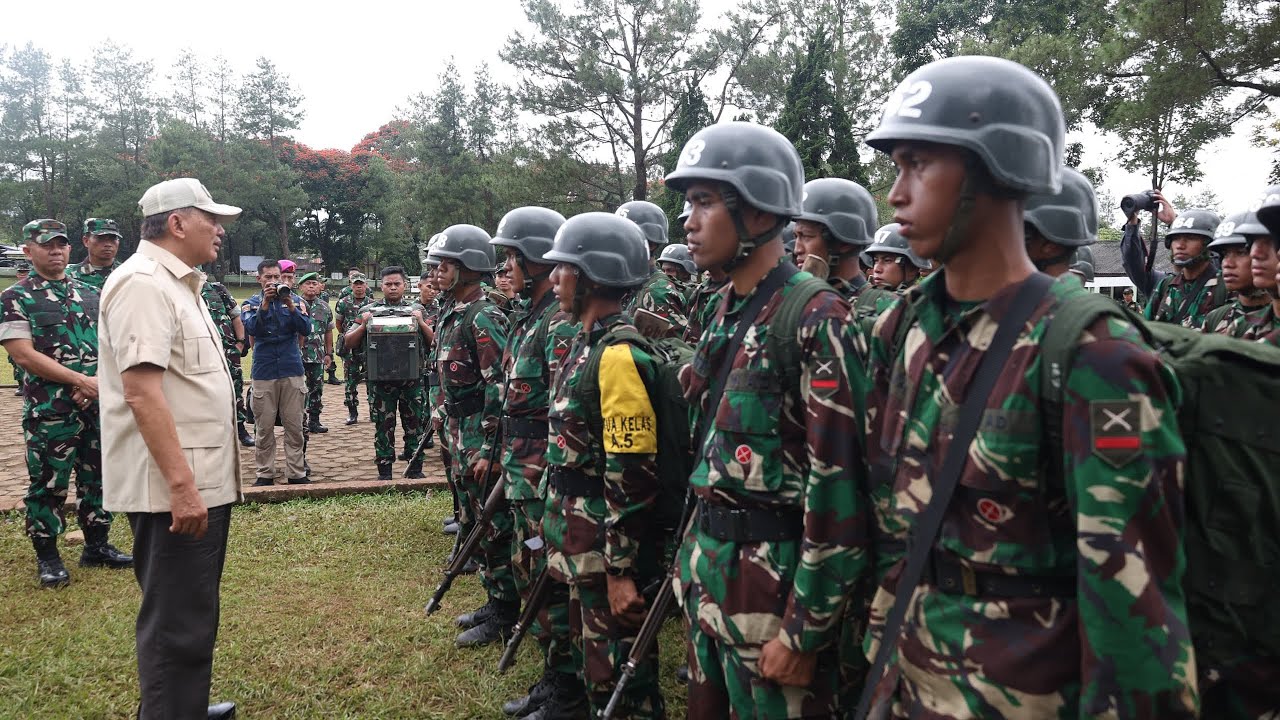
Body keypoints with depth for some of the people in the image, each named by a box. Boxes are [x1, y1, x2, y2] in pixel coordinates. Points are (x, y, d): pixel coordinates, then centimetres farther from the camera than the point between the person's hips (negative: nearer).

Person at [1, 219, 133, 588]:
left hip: (98, 405, 5)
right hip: (49, 411, -4)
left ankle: (96, 545, 25)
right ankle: (47, 557, 16)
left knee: (98, 475, 11)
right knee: (48, 482, 2)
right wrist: (81, 381, -16)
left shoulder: (90, 294, 12)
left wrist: (96, 383, -8)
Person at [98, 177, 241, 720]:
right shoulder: (142, 283, -16)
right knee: (178, 625, -1)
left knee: (193, 615, 21)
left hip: (202, 481, 10)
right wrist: (181, 484, -27)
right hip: (173, 489, -10)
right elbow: (141, 391, -24)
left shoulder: (176, 284, 16)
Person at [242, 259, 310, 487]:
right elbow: (251, 328, -11)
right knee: (264, 427, 3)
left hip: (292, 371, 1)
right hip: (263, 373, -1)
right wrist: (265, 304, -20)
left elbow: (306, 329, -4)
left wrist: (291, 306, -17)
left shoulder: (294, 300, 7)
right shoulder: (251, 303, 6)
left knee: (294, 426, 3)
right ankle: (265, 474, 11)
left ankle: (297, 473, 8)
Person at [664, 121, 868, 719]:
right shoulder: (725, 313, 9)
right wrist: (693, 556, 17)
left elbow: (839, 485, -20)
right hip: (707, 567, 8)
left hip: (775, 579, -8)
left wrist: (805, 633, -17)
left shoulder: (815, 316, -18)